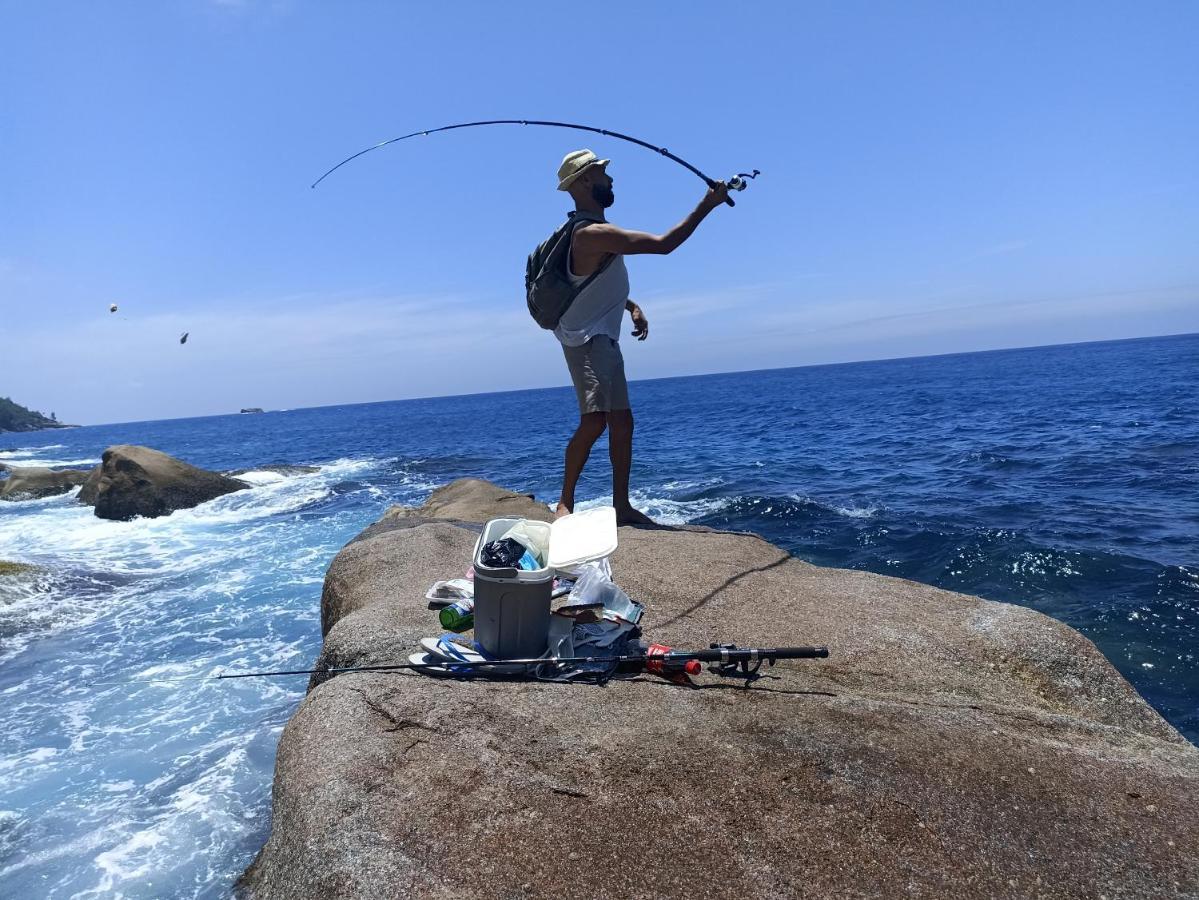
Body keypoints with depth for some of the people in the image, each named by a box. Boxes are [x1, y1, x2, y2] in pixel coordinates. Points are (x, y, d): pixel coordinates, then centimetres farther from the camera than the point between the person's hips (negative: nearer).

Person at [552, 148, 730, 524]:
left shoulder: (590, 230, 13)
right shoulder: (593, 234, -20)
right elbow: (663, 244, -23)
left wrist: (631, 305, 8)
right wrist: (707, 205, -15)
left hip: (604, 339, 10)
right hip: (586, 340, -10)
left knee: (621, 420, 8)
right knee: (595, 419, -19)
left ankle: (622, 506, 14)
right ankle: (564, 504, -9)